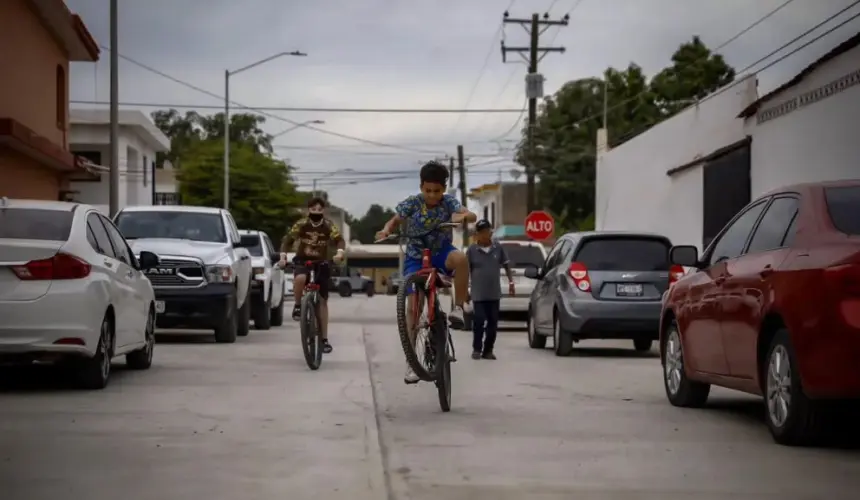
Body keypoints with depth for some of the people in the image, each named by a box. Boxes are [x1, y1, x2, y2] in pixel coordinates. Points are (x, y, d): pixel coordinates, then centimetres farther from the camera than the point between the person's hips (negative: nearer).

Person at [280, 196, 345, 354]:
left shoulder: (328, 226, -9)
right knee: (299, 278, -38)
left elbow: (339, 240, -21)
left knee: (323, 301, 0)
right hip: (302, 261, -1)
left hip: (321, 264, 1)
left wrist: (339, 252, -42)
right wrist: (283, 255, -27)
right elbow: (288, 239, -10)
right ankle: (297, 305, -10)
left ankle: (324, 339, 7)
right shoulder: (301, 224, -9)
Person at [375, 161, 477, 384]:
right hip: (416, 257, 0)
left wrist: (462, 216, -47)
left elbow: (472, 216, -23)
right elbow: (394, 221, -1)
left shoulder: (448, 201, -10)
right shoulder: (412, 203, -10)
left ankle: (458, 308, -20)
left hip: (440, 253, 0)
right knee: (414, 306, -12)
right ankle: (411, 362, -6)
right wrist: (386, 230, -24)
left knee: (461, 258, -37)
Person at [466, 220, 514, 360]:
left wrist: (511, 282, 3)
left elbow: (506, 265, 10)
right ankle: (476, 349, 7)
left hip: (494, 293, 2)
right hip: (478, 294, -2)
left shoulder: (498, 247, 1)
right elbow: (466, 271, 1)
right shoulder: (472, 250, -4)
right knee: (479, 321, -7)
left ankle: (488, 350, 13)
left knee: (493, 322, 4)